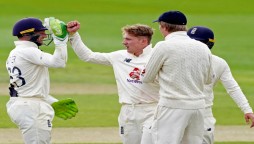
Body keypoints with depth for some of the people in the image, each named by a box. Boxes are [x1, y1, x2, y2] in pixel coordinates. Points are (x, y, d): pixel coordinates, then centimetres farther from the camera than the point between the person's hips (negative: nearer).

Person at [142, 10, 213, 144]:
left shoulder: (164, 46, -8)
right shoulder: (203, 47, 8)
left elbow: (147, 78, 3)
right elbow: (208, 79, 20)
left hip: (173, 107, -6)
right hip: (198, 106, 6)